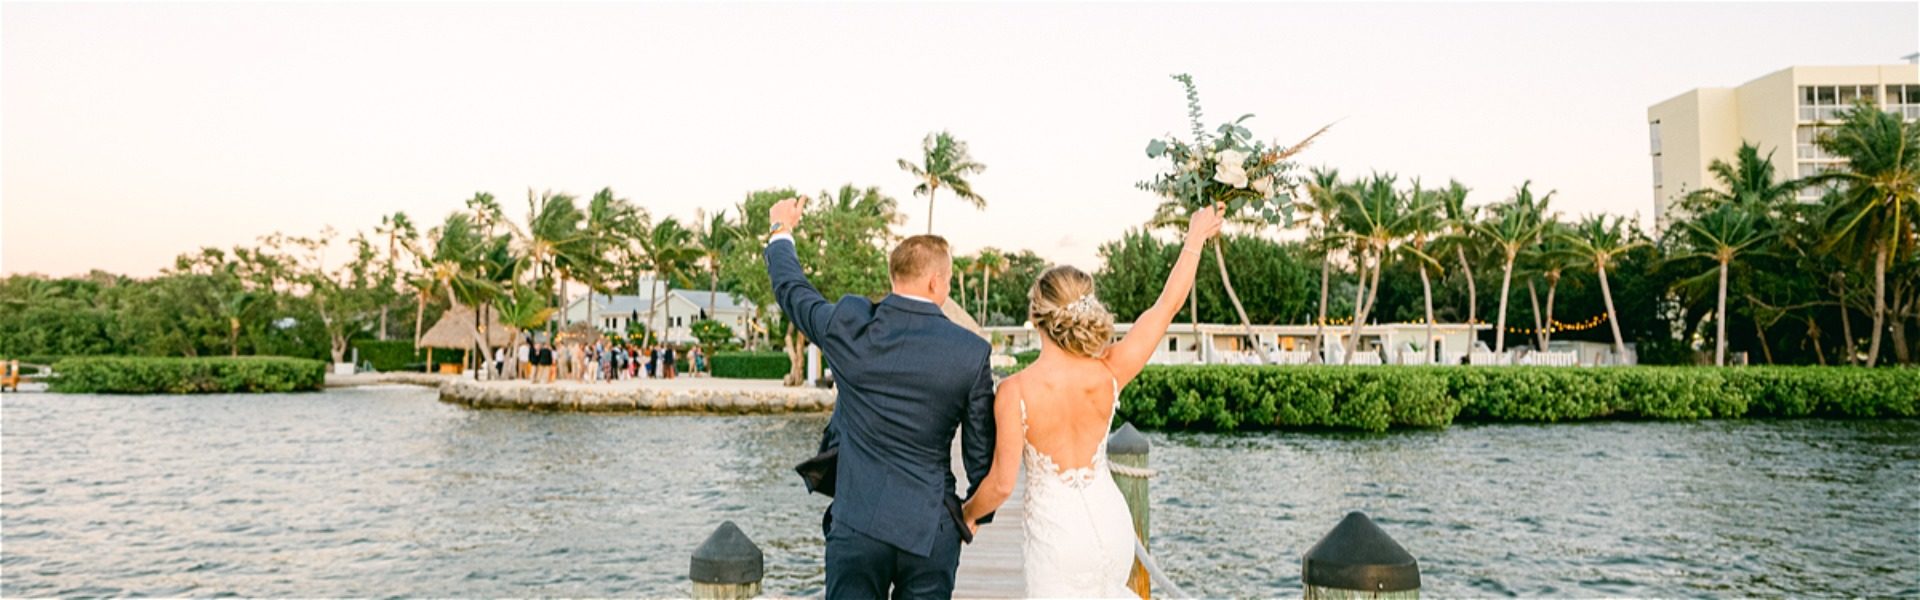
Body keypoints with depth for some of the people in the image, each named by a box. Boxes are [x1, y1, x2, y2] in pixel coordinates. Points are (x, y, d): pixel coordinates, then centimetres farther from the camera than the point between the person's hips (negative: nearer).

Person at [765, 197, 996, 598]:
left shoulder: (849, 325, -6)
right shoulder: (972, 353, -9)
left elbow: (791, 289, 15)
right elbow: (982, 452, -1)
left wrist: (782, 230, 33)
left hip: (856, 523, 1)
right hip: (930, 527, 0)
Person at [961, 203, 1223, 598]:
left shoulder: (1016, 391, -21)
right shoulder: (1109, 373, -12)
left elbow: (1002, 484, -17)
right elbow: (1168, 304, -1)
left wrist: (967, 515, 4)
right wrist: (1195, 237, 12)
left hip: (1057, 536, -3)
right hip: (1112, 522, 4)